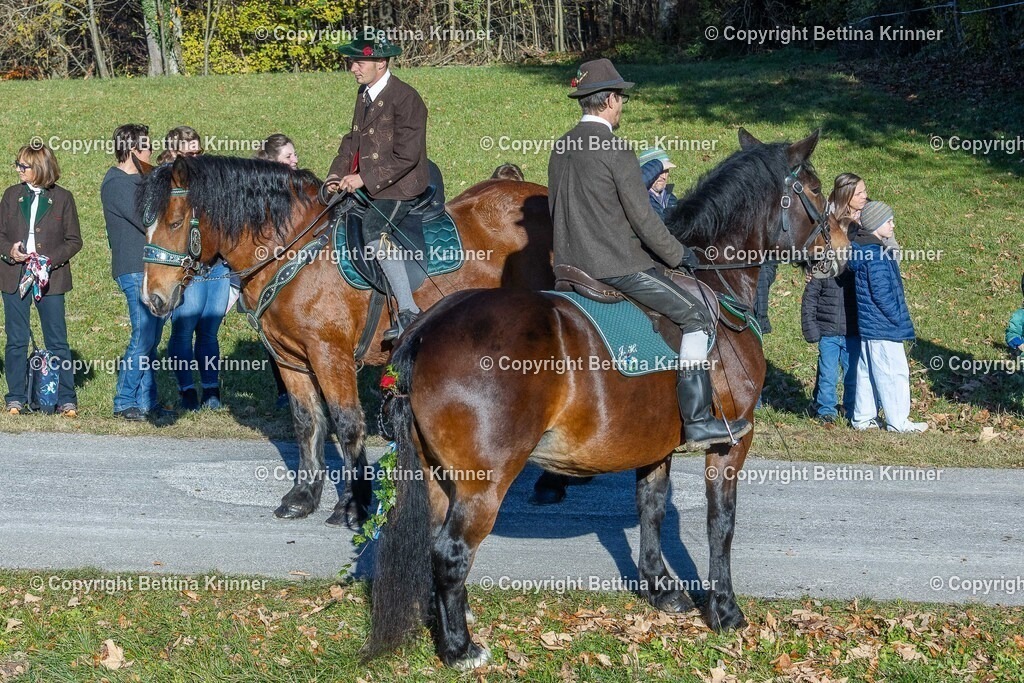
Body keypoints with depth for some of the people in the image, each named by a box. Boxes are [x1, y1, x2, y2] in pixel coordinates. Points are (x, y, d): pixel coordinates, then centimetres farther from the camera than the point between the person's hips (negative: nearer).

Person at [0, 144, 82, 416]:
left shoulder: (63, 198, 0)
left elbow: (74, 240, 0)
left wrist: (50, 260, -14)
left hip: (50, 278, -3)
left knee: (57, 341, 0)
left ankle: (66, 400, 4)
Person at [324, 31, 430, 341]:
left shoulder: (405, 98, -15)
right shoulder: (365, 94, 12)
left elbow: (405, 155, -20)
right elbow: (353, 139, 18)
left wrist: (364, 179, -23)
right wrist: (338, 174, 1)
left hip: (398, 186, -10)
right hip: (367, 185, 10)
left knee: (374, 230, -30)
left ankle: (409, 311, -31)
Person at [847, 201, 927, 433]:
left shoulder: (862, 250, 11)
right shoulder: (876, 255, -20)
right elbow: (881, 294, -22)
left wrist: (899, 319, 19)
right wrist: (899, 320, -12)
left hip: (868, 326, 10)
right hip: (883, 327, -10)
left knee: (867, 372, 15)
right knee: (894, 373, -2)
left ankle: (863, 417, 22)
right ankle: (898, 422, 4)